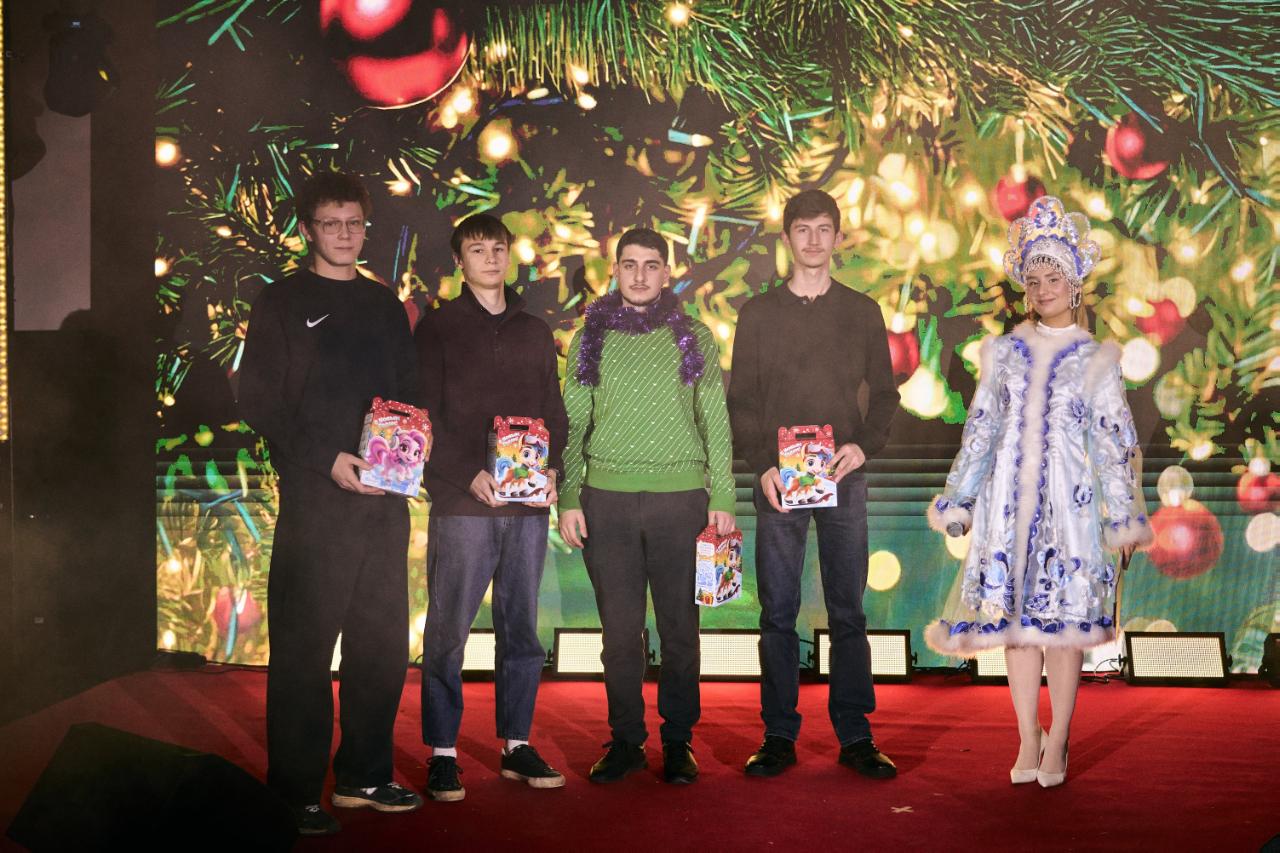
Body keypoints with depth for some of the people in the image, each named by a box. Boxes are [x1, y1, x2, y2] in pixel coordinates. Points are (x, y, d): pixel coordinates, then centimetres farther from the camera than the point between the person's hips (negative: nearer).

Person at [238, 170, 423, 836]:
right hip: (315, 499, -5)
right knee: (304, 647, -4)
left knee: (383, 643, 7)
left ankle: (364, 776, 19)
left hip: (384, 497, 5)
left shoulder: (385, 305, 19)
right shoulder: (282, 303, 4)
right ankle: (295, 793, 4)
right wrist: (327, 460, -14)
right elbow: (258, 400, -3)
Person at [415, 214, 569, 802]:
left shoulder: (535, 333, 17)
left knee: (521, 627, 8)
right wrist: (470, 475, -15)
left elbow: (555, 413, 16)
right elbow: (427, 416, -3)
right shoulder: (437, 329, 5)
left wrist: (550, 467, -2)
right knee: (447, 630, -2)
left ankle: (516, 745, 16)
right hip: (461, 504, -4)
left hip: (528, 505, 4)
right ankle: (442, 753, 6)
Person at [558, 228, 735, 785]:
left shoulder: (694, 338, 8)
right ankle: (625, 740, 14)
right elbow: (572, 424, 10)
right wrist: (568, 499, 2)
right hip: (607, 495, 1)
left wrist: (721, 497, 1)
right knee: (619, 626, 3)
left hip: (680, 495, -1)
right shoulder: (591, 339, 10)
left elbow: (716, 423, 8)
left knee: (679, 625, 2)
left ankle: (678, 741, 14)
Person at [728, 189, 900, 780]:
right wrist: (762, 465, -8)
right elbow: (740, 399, 6)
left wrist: (865, 445, -7)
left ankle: (855, 736, 8)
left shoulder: (863, 313, 11)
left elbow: (884, 393, 12)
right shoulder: (758, 313, 9)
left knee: (848, 611, 2)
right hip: (778, 479, 0)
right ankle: (779, 736, 8)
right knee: (777, 613, 1)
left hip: (843, 477, 1)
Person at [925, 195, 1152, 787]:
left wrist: (1123, 516, -1)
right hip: (1008, 499, 2)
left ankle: (1057, 742, 8)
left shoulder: (1096, 358, 5)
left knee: (1064, 616, -3)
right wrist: (956, 501, 10)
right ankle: (1027, 739, 13)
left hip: (1069, 500, -2)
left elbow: (1114, 442, 3)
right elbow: (979, 429, 12)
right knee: (1012, 615, 2)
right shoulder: (1003, 351, 10)